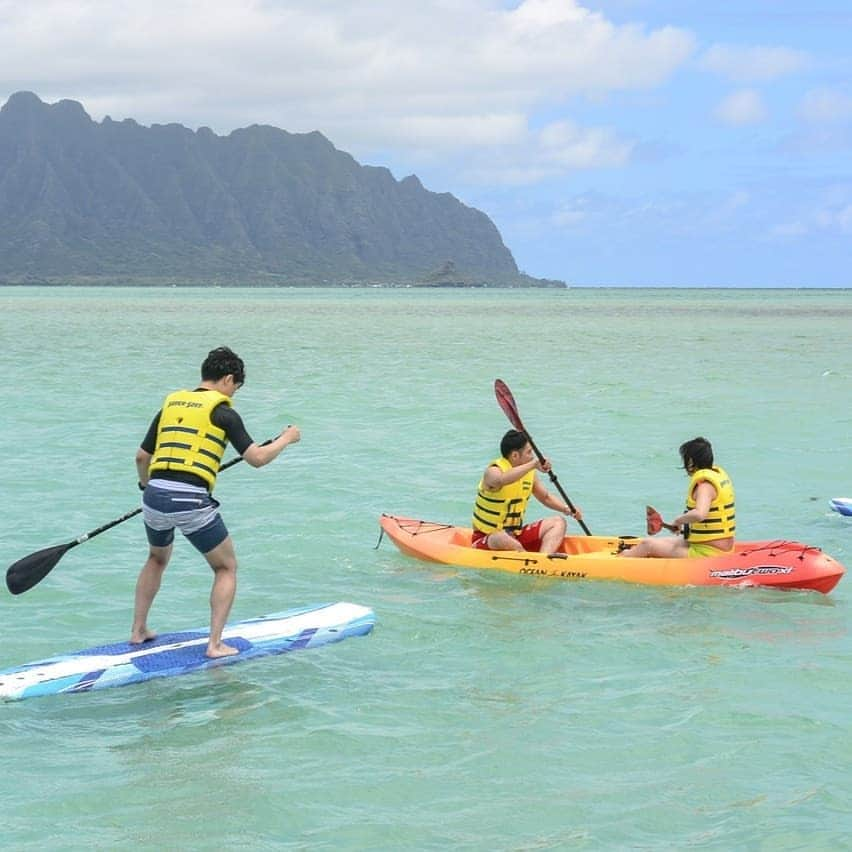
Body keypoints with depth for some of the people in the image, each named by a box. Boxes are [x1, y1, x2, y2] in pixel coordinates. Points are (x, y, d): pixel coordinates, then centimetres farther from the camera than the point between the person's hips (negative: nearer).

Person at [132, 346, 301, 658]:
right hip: (192, 501, -5)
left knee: (157, 559, 33)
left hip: (155, 495, 5)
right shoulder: (222, 411, 1)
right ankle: (215, 644, 6)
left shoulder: (171, 404, 17)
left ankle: (138, 631, 32)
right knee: (226, 567, 14)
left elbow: (141, 457, 23)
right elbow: (256, 458, -3)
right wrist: (286, 438, 15)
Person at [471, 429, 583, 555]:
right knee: (505, 541, -41)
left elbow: (545, 497, 19)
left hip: (517, 534, 8)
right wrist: (533, 464, -46)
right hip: (485, 539, -8)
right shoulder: (493, 471, -17)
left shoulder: (529, 473, 6)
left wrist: (566, 509, 0)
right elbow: (501, 480, -43)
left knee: (558, 522, -4)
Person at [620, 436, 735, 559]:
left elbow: (699, 514, -39)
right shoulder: (718, 473, 9)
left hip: (708, 553, -10)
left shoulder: (705, 484, -20)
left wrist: (678, 520, -20)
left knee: (647, 545, 0)